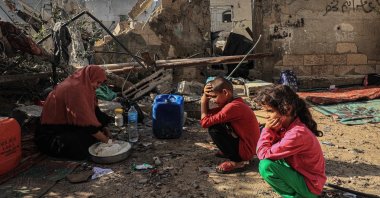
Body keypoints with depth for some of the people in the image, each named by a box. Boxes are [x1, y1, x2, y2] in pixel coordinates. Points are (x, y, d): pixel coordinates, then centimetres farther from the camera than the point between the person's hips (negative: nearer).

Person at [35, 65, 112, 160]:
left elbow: (93, 109, 12)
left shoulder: (82, 84, 2)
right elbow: (87, 123, -28)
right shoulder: (75, 88, -26)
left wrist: (102, 127, 1)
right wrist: (105, 140, -19)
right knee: (81, 149, -30)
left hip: (68, 124, 9)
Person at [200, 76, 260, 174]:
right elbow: (208, 114, 8)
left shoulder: (232, 107, -25)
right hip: (243, 142, 10)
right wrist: (206, 96, -5)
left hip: (246, 150, -10)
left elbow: (205, 122, -23)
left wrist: (203, 101, -10)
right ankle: (230, 151, 19)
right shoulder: (233, 102, 5)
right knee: (216, 123, 9)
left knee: (214, 129, -18)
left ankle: (237, 161, -10)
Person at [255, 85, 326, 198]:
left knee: (266, 166, -24)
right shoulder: (286, 124, -2)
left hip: (309, 184, -9)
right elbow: (270, 147, -2)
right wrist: (271, 130, -16)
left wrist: (267, 129, -18)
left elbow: (263, 154, -26)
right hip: (300, 173, 9)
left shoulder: (297, 133, -30)